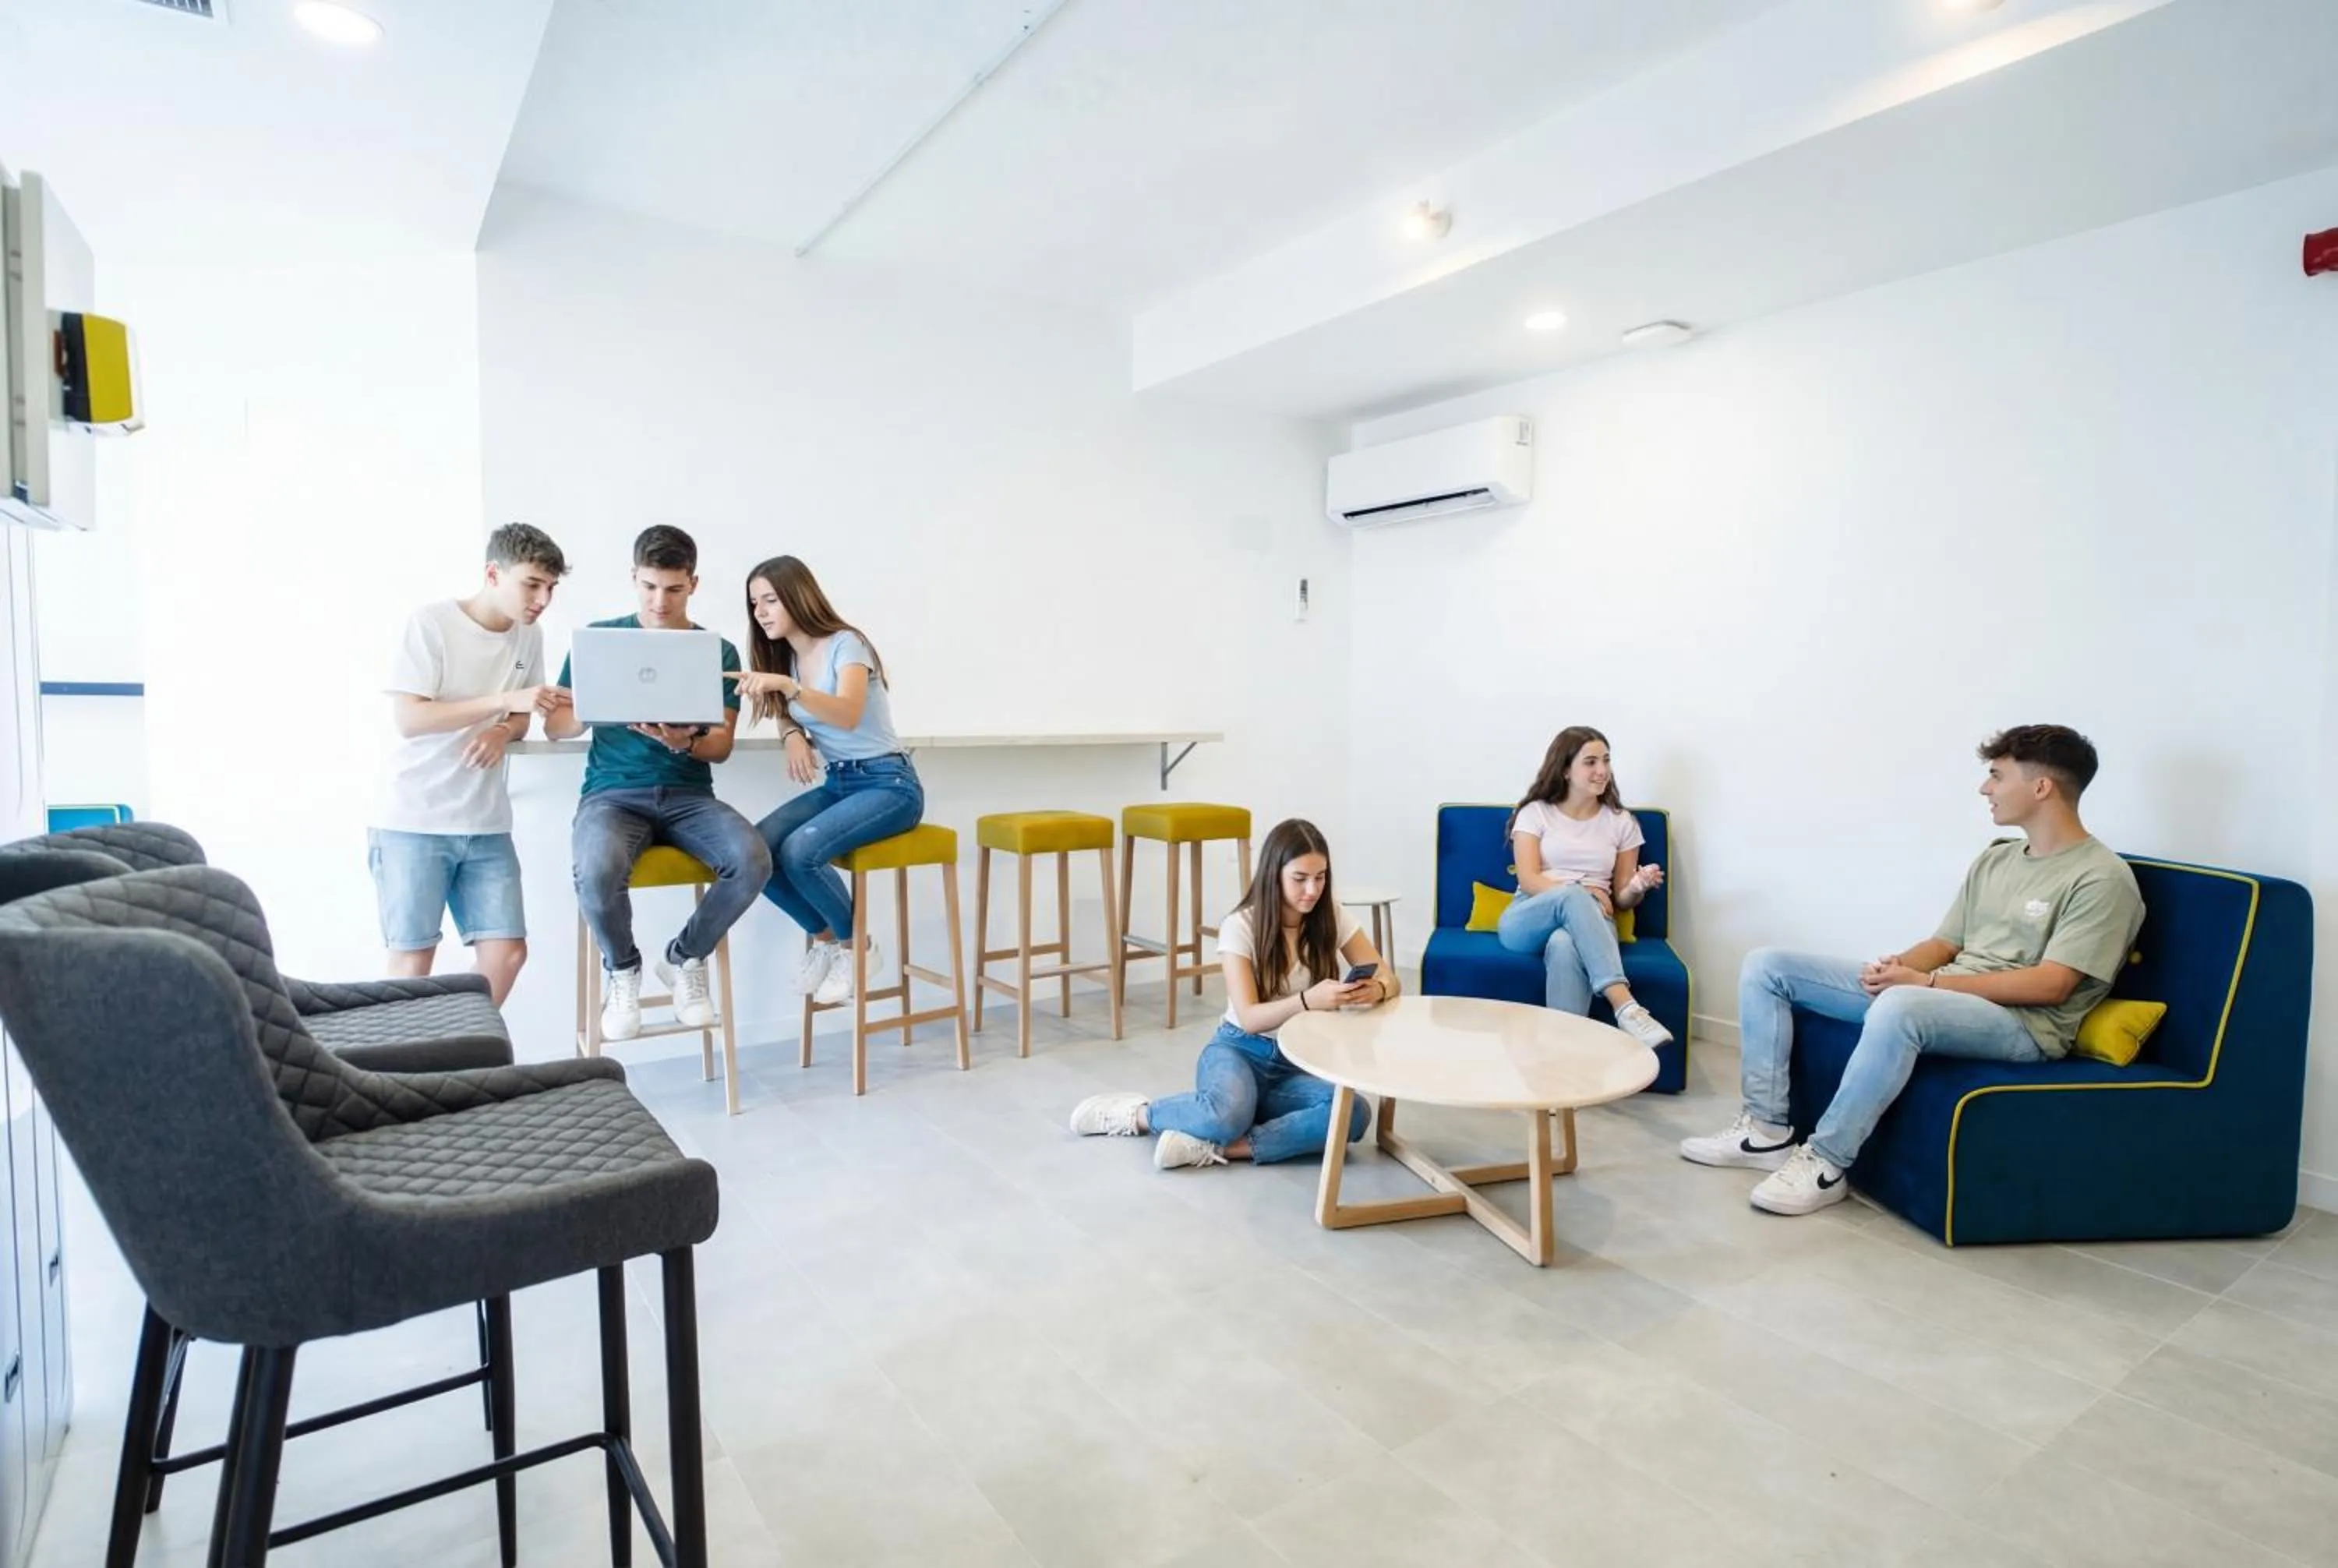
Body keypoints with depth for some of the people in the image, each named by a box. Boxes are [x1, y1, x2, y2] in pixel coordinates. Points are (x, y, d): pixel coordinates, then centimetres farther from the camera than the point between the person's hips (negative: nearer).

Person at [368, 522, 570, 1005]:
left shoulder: (529, 637, 6)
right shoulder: (429, 624, -10)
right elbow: (408, 719, -16)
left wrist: (505, 732, -8)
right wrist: (504, 700, -24)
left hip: (486, 824, 5)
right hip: (413, 821, -5)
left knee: (507, 952, 1)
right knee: (413, 958, -1)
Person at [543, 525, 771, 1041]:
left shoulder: (719, 651, 8)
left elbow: (722, 745, 4)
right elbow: (555, 726, 8)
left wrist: (685, 742, -19)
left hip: (689, 795, 1)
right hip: (612, 793, -1)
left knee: (753, 860, -29)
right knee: (598, 871, -35)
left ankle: (685, 957, 2)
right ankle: (622, 968, 0)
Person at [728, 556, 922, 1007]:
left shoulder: (846, 644, -12)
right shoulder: (785, 657, 10)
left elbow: (848, 716, -29)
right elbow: (788, 715, 22)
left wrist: (786, 685, -43)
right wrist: (793, 735, -2)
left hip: (888, 784, -7)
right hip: (836, 783, 7)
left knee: (799, 850, -29)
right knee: (756, 848, -18)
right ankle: (824, 936, 5)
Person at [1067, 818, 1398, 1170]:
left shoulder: (1331, 917, -3)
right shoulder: (1240, 926, -13)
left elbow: (1388, 979, -2)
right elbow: (1248, 1017, -19)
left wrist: (1374, 991, -28)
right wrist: (1308, 1000, -37)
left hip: (1297, 1063, 4)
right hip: (1240, 1050, -3)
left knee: (1354, 1115, -30)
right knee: (1228, 1113, -39)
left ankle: (1215, 1147, -25)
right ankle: (1139, 1114, -7)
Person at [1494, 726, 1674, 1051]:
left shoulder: (1621, 822, 14)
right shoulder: (1535, 813, 7)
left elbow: (1621, 898, 13)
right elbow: (1529, 880, -4)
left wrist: (1637, 888, -11)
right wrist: (1577, 893, -21)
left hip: (1591, 923, 1)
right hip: (1528, 922, -1)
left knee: (1565, 946, -39)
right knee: (1572, 897, -38)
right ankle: (1626, 1008, -47)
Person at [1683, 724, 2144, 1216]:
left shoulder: (2102, 877, -7)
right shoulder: (1996, 858, 17)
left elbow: (2050, 986, -16)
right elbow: (1944, 945, 15)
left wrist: (1927, 982, -20)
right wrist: (1898, 967, -8)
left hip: (2023, 1023, -8)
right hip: (1939, 997, 8)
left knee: (1901, 1006, -43)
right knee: (1767, 966, -3)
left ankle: (1826, 1163, -28)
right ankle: (1767, 1130, -7)